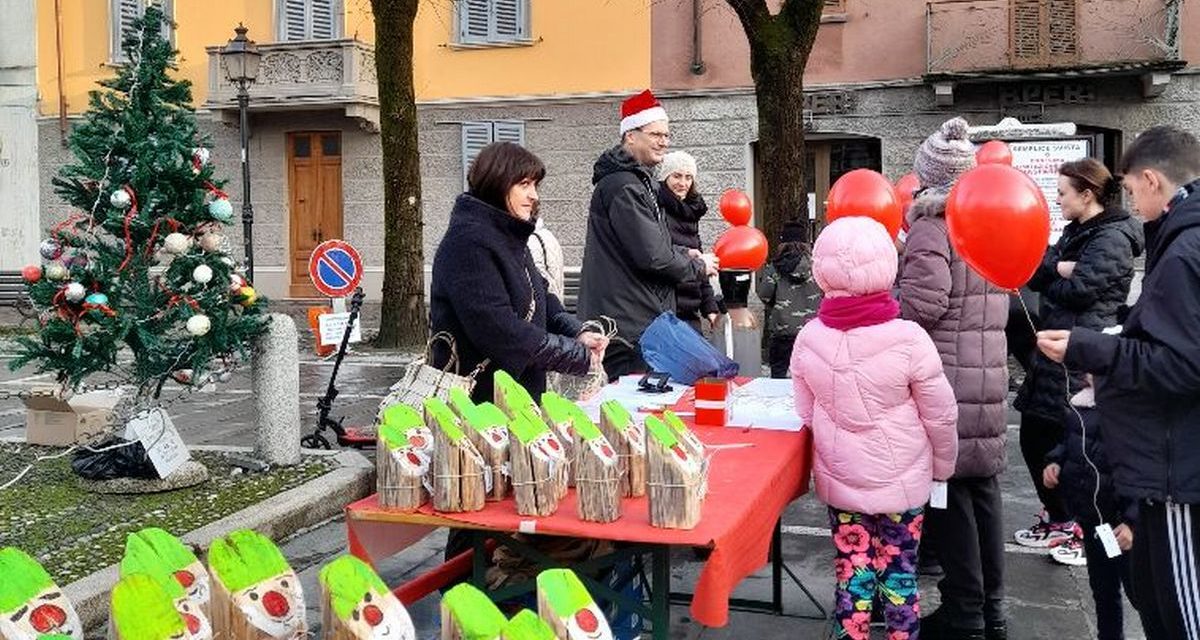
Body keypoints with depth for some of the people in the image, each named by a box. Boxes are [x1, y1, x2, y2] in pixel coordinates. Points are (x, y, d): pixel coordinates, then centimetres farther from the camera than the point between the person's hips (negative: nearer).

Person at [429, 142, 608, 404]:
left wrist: (576, 333, -6)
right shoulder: (469, 242, -19)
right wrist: (577, 355, -20)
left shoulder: (510, 236, 12)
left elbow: (540, 298, 15)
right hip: (479, 395, -9)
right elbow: (498, 329, -26)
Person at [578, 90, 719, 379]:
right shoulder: (623, 187, -15)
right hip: (628, 326, -11)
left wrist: (683, 256, 9)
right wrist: (699, 266, -4)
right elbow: (652, 257, -20)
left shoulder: (638, 181, 19)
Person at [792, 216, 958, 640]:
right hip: (901, 481, -2)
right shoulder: (908, 339, -18)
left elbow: (806, 414, 0)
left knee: (852, 573, 14)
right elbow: (940, 416, -9)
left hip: (839, 480, 2)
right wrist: (942, 466, 8)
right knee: (900, 574, 14)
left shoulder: (809, 338, -9)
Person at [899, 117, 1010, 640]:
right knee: (981, 490, 14)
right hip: (988, 374, 8)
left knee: (949, 494, 1)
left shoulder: (931, 228, -12)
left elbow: (920, 306, -22)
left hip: (945, 382, -8)